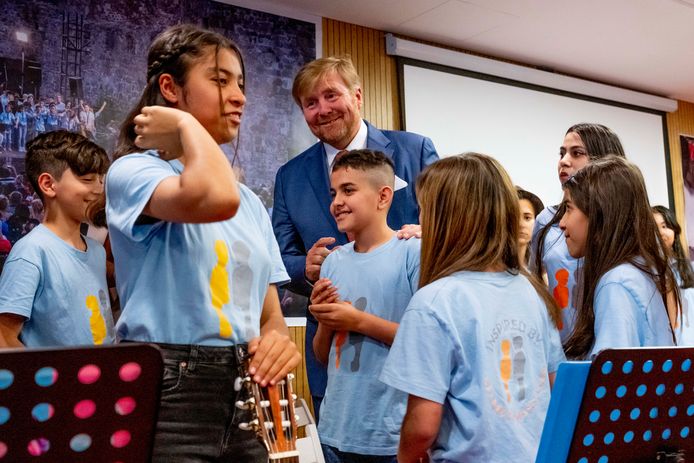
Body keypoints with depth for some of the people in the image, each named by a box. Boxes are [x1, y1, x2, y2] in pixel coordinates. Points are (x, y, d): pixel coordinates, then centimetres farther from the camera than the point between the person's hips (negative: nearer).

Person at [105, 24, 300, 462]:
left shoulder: (250, 202, 15)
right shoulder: (133, 171, -7)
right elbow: (216, 199, -30)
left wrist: (278, 340, -9)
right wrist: (188, 123, -11)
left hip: (243, 397, 7)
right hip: (167, 395, -6)